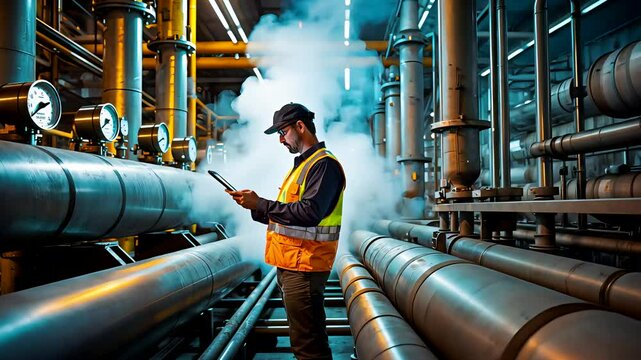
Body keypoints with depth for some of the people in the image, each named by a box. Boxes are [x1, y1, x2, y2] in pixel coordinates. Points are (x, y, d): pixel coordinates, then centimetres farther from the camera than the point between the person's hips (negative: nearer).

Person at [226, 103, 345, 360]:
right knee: (304, 339, 20)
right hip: (289, 264, 10)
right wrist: (256, 207, 6)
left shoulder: (323, 164, -12)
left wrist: (260, 204, -18)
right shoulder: (302, 164, 20)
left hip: (303, 268, -10)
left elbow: (309, 213, -24)